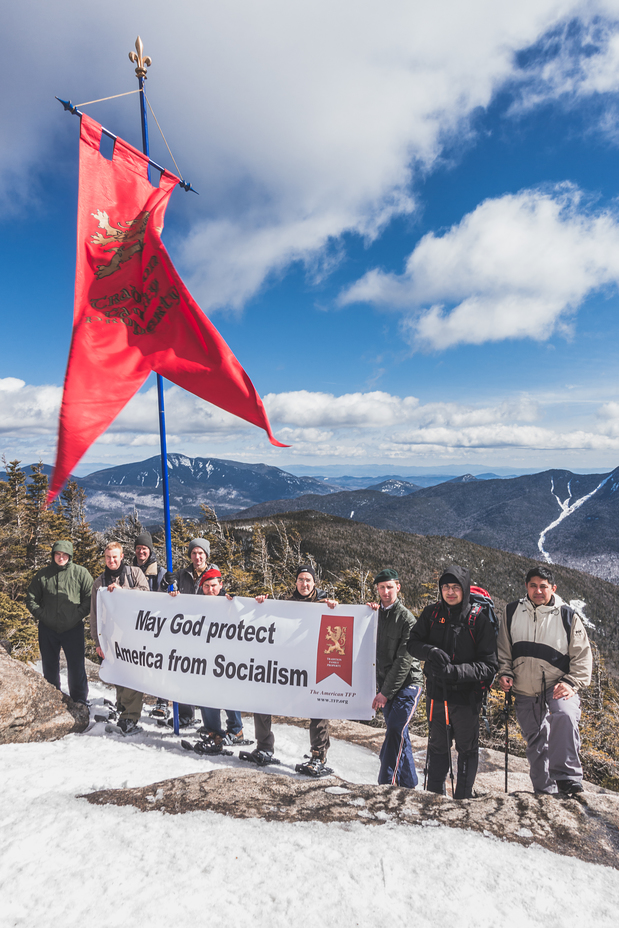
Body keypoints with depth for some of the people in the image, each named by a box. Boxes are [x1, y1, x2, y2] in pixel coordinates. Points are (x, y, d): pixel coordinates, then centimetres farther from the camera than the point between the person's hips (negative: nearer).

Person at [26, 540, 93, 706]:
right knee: (49, 666, 15)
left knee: (76, 666, 1)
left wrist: (78, 615, -11)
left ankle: (79, 701, 15)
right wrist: (41, 615, -2)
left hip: (73, 629, -2)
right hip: (47, 629, 3)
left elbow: (90, 598, -2)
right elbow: (31, 599, 10)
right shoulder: (43, 575, 5)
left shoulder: (81, 573, -2)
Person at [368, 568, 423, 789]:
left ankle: (387, 782, -7)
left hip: (407, 683, -6)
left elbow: (404, 660, -15)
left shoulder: (406, 618, -13)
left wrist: (385, 692, -16)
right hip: (385, 683, 6)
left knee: (395, 731, -14)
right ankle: (408, 784, 23)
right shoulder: (376, 613, 6)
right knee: (399, 734, 12)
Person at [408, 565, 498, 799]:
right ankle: (434, 793, 38)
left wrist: (457, 671, -28)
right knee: (437, 746, 21)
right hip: (436, 693, 3)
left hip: (466, 695, -3)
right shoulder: (431, 614, -3)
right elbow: (413, 643, 0)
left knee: (467, 749, 15)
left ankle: (464, 797, 35)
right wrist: (431, 651, -21)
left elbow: (489, 665, -15)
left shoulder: (479, 619, -13)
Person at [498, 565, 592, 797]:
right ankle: (544, 791, 29)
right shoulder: (512, 612, 3)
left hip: (558, 687, -3)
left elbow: (582, 656, -1)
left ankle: (568, 779, -24)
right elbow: (504, 649, 12)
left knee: (565, 716, -33)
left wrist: (571, 683, -14)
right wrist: (504, 673, -2)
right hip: (525, 693, 3)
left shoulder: (568, 616, -3)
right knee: (535, 744, 12)